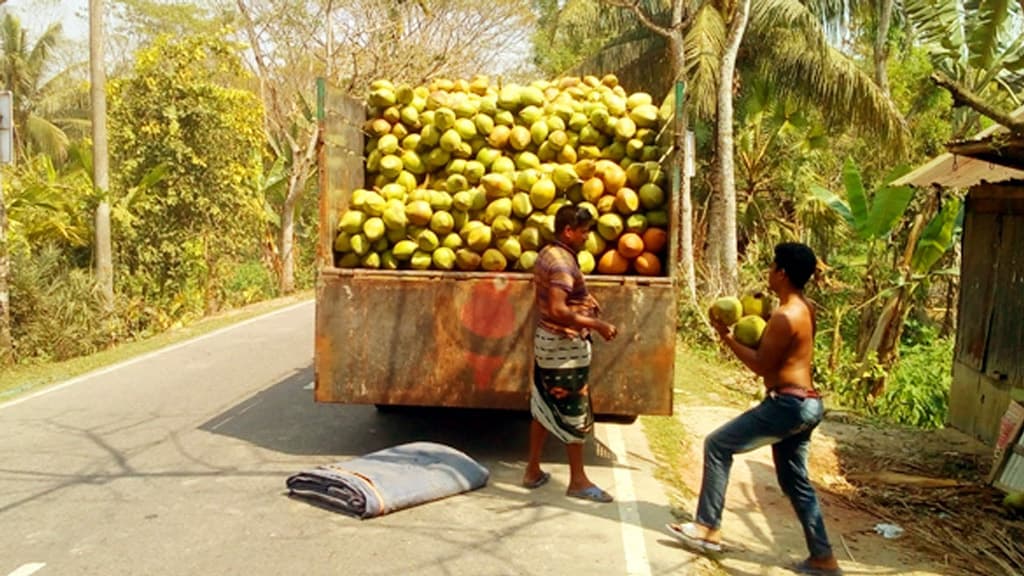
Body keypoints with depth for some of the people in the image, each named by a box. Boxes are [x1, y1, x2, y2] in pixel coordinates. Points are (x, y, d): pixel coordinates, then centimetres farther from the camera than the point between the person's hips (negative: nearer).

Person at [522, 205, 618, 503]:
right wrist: (597, 325, -25)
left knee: (544, 407, 15)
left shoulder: (546, 254, 10)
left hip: (546, 340, 10)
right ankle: (578, 480, 12)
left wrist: (583, 304, 14)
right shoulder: (562, 263, -21)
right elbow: (558, 311, -30)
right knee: (574, 413, 1)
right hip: (565, 346, -10)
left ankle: (533, 470, 24)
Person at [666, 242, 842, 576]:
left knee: (717, 445, -2)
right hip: (804, 404, 10)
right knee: (794, 481, 18)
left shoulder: (785, 316, -18)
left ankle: (709, 529, 5)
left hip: (788, 403, -10)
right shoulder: (805, 309, 12)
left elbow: (760, 366, -15)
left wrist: (726, 336, -9)